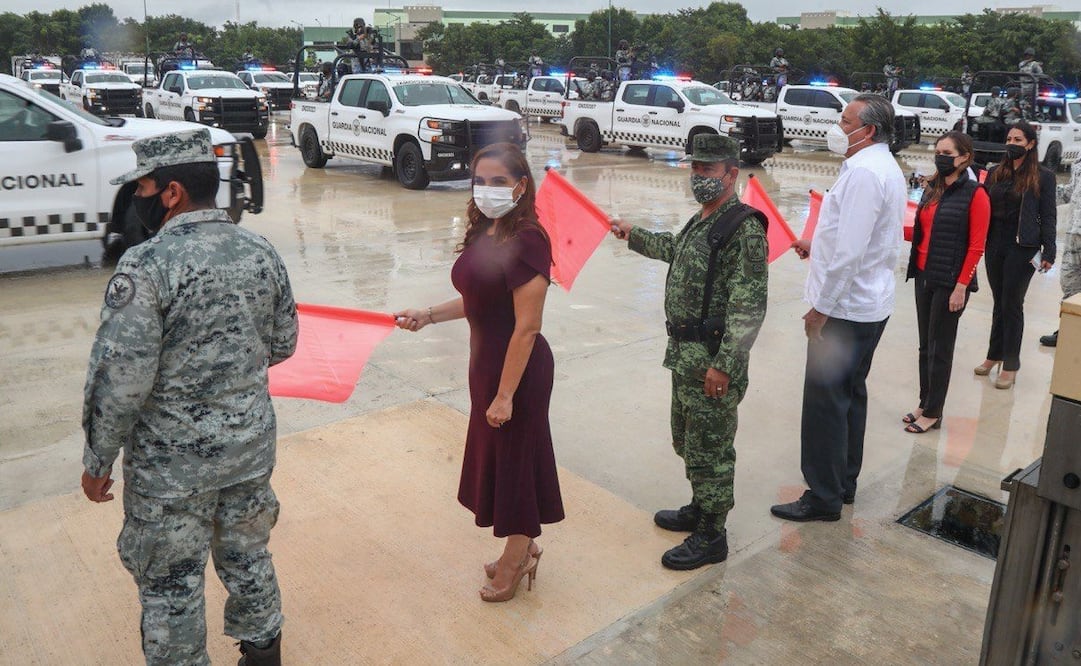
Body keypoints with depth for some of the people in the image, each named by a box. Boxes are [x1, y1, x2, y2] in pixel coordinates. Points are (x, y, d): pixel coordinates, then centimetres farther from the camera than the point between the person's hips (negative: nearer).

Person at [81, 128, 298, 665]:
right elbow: (282, 346, 7)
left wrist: (97, 462, -7)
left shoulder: (146, 266, -21)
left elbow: (120, 381, -20)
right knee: (247, 556, 24)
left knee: (170, 585, 14)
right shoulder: (262, 253, -3)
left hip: (172, 462, -6)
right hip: (252, 446, 6)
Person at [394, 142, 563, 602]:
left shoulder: (525, 241, -23)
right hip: (486, 361, 9)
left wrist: (505, 394, -20)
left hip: (516, 367, -9)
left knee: (514, 458, 9)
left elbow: (527, 327, -23)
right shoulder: (484, 233, 3)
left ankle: (517, 558, 32)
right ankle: (522, 548, 41)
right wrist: (429, 316, 5)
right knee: (495, 454, 20)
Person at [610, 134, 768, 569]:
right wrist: (634, 236, 43)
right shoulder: (702, 221, 12)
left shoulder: (744, 229, -18)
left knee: (710, 448, 2)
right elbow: (676, 248, 35)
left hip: (712, 360, -10)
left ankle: (711, 537, 17)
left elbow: (748, 306, -23)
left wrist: (724, 364, -25)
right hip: (685, 353, 10)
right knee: (687, 440, 21)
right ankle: (700, 508, 40)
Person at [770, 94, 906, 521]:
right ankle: (845, 482, 31)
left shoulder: (863, 172, -19)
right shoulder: (888, 169, 14)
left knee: (825, 401, -2)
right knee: (851, 394, 18)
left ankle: (824, 497, 8)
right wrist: (818, 245, 17)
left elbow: (850, 250, -24)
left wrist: (822, 306, -20)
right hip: (872, 305, 11)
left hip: (845, 308, -10)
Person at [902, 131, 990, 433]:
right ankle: (924, 404, 25)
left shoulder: (975, 194, -10)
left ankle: (933, 413, 13)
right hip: (924, 277, 6)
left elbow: (976, 247, -12)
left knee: (939, 349, 2)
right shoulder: (932, 189, 10)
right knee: (925, 346, 13)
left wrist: (961, 287, -16)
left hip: (950, 282, -6)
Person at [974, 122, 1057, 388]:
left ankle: (1010, 365, 12)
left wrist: (1049, 252, -8)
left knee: (1012, 304, 2)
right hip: (994, 246, 4)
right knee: (999, 302, 13)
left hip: (1022, 249, -4)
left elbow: (1048, 216, -4)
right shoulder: (995, 173, 7)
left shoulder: (1043, 177, -3)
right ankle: (994, 355, 25)